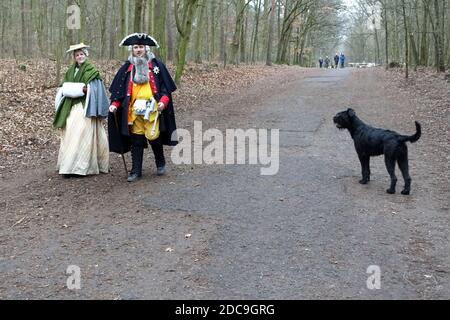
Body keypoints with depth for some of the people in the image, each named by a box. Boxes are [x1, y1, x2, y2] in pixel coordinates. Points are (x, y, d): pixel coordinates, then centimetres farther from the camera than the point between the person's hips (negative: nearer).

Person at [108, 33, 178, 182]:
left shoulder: (156, 65, 4)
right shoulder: (127, 67, 11)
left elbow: (165, 85, 2)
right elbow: (118, 88, 11)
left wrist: (163, 101, -13)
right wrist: (115, 104, -2)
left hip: (152, 108, -2)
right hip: (134, 110, 3)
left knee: (153, 137, -5)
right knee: (136, 140, 3)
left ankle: (160, 163, 22)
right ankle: (136, 171, 10)